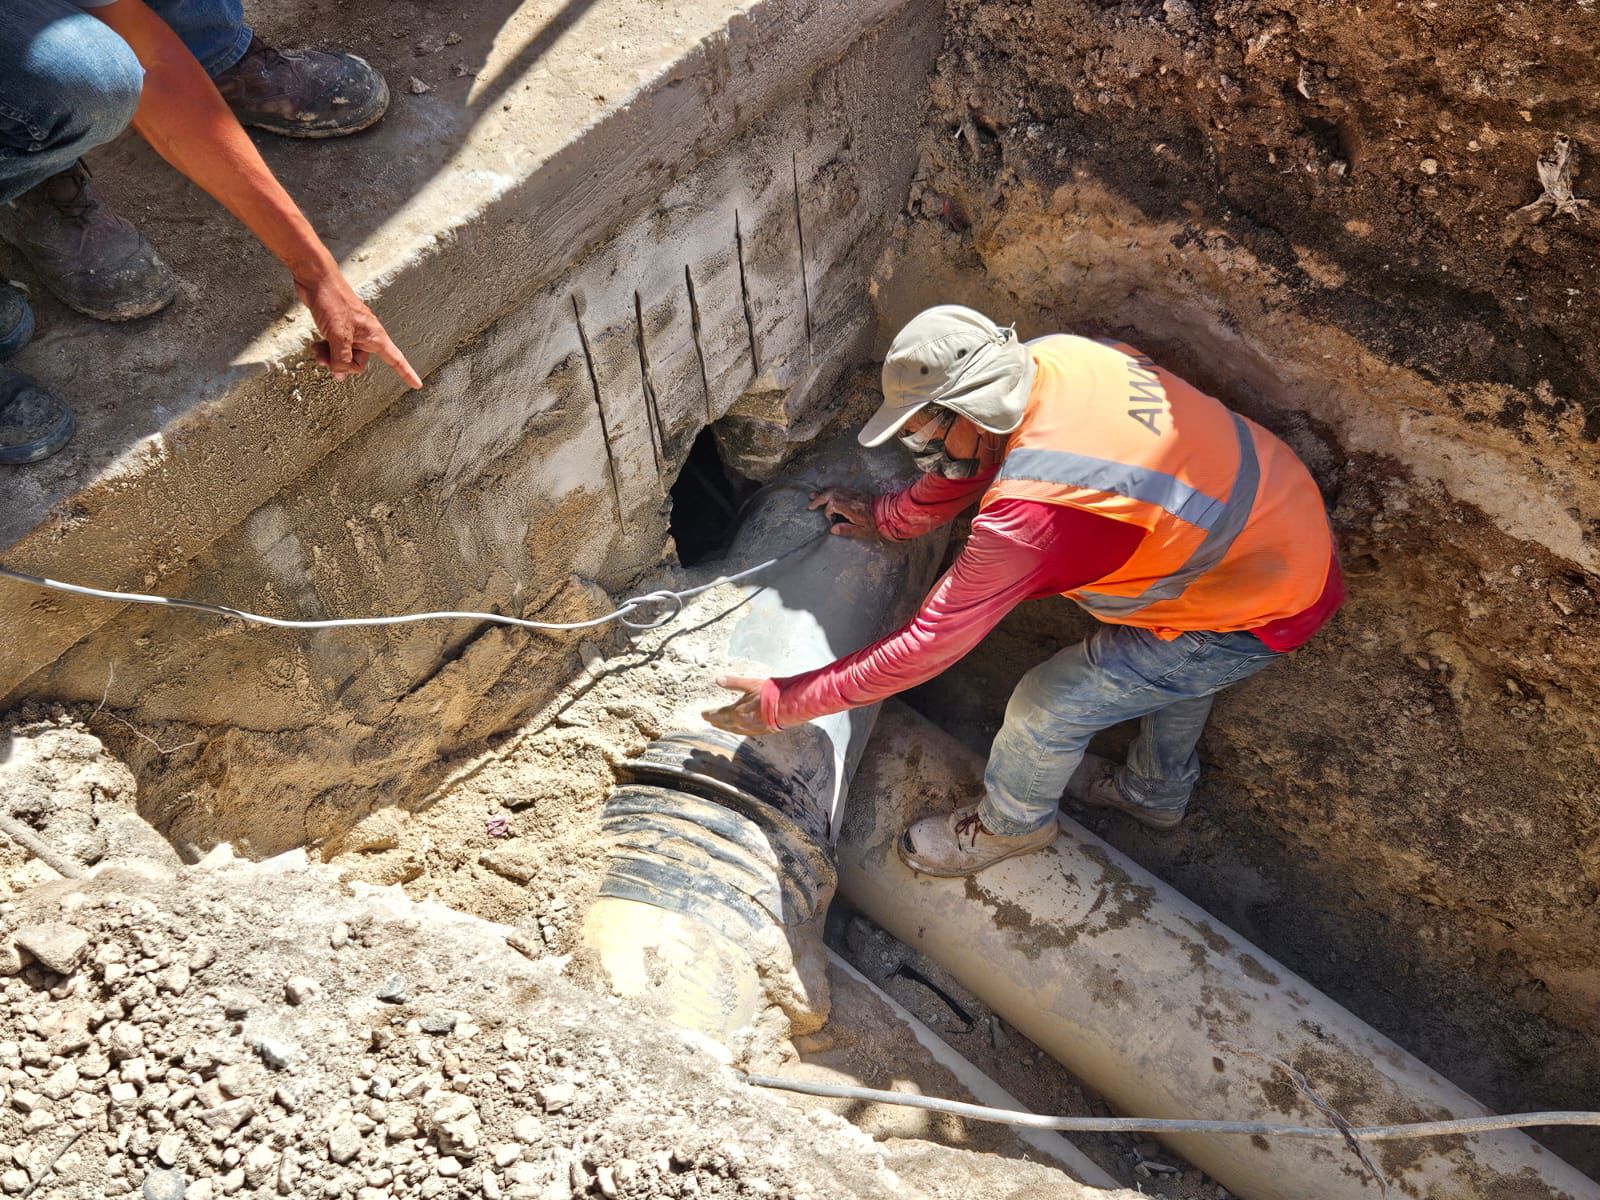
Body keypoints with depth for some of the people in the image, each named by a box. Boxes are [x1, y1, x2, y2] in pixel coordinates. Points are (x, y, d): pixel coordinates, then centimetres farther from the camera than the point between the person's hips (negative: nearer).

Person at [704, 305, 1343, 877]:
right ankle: (1157, 790, 59)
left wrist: (785, 702, -18)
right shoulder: (1055, 356, -10)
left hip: (1257, 614, -8)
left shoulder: (1029, 513, -35)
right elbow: (979, 456, 10)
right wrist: (884, 515, 20)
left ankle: (1009, 824, 33)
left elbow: (927, 646, -27)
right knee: (1173, 661, 33)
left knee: (1047, 706, 3)